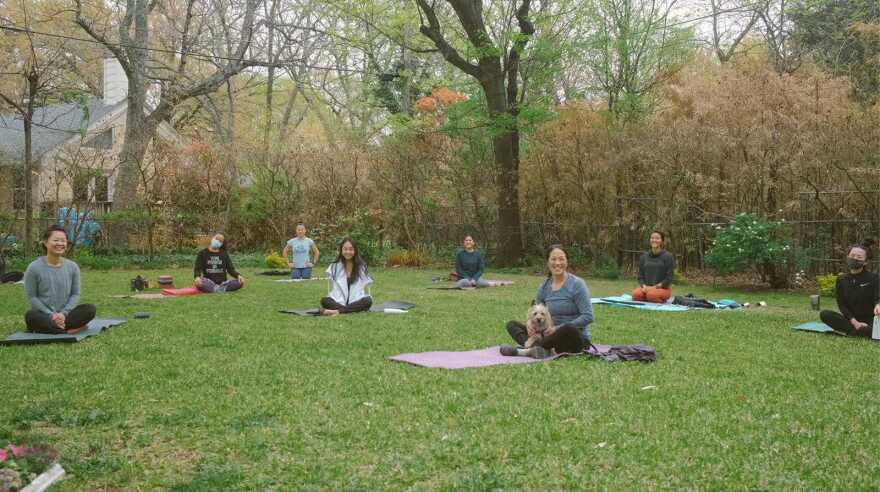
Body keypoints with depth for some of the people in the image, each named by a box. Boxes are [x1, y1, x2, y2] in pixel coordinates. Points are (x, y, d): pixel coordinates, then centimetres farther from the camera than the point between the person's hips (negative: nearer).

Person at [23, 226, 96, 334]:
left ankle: (46, 327, -25)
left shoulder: (72, 267, 2)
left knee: (90, 309, -23)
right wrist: (51, 315, -15)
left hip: (65, 315, 3)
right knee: (30, 316, -36)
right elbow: (31, 297, -5)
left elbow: (75, 294, 3)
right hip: (44, 315, -3)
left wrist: (63, 313, -13)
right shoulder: (34, 267, -6)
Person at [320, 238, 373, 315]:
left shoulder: (361, 267, 9)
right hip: (338, 302, 0)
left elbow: (366, 288, 12)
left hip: (356, 302, 0)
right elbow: (332, 288, 15)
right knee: (324, 301, -29)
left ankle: (337, 311, -37)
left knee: (368, 300, -33)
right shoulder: (334, 266, 9)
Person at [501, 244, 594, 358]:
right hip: (553, 336, 6)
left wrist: (558, 328, -22)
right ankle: (546, 350, -31)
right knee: (512, 324, -3)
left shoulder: (577, 284, -10)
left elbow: (588, 316, -16)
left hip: (577, 337, -6)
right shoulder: (544, 287, 6)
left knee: (568, 329, -40)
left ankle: (528, 350, -25)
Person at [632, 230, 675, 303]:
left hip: (662, 288, -3)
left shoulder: (668, 256, -3)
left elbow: (669, 278, -7)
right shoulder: (644, 256, 11)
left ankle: (662, 299, -4)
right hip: (646, 287, 3)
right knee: (636, 294, -30)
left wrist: (655, 287, -16)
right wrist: (644, 286, -9)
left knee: (651, 294, -37)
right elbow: (640, 276, 11)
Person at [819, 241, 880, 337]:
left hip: (870, 320, -3)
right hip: (851, 319, 3)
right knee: (824, 315, -24)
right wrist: (855, 322, -15)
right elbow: (841, 304, 1)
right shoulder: (842, 280, 6)